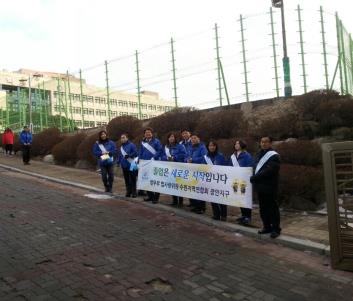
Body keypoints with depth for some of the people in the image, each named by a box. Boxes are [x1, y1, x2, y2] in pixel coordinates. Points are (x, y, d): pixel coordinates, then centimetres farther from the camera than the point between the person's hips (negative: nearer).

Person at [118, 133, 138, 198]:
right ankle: (128, 192, 19)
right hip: (124, 166, 7)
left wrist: (129, 155, -24)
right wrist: (119, 162, 12)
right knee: (126, 180, 11)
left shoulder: (131, 145, -6)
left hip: (131, 165, -7)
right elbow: (120, 155, 22)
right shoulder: (121, 146, 17)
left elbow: (135, 153, -14)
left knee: (133, 179, -2)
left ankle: (134, 192, 4)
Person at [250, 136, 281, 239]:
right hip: (260, 186, 8)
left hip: (269, 187, -8)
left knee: (272, 208, 0)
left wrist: (254, 178, -18)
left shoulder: (274, 156, -11)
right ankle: (267, 227, 26)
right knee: (263, 208, 14)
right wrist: (255, 178, 4)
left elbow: (268, 171, -21)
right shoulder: (260, 154, 16)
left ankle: (276, 229, 9)